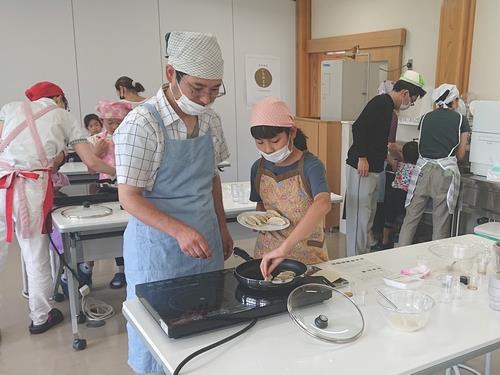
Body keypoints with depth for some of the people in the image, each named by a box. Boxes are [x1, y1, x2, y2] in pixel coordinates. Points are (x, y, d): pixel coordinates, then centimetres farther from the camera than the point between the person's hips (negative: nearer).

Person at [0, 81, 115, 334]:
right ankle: (39, 318, 27)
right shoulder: (64, 117, 13)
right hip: (32, 189, -2)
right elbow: (91, 163, 8)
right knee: (36, 258, 11)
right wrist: (118, 172, 23)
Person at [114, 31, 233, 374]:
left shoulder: (210, 119, 2)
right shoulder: (142, 123, -18)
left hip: (205, 241, 6)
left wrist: (222, 228, 14)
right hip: (159, 246, -6)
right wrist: (179, 230, -29)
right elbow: (129, 197, -17)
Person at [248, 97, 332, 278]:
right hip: (267, 251, 4)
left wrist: (285, 247, -47)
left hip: (307, 253, -4)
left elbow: (323, 204, -38)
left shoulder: (310, 165, -18)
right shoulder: (258, 168, -2)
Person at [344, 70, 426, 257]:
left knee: (368, 215, 17)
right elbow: (358, 127, -25)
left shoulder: (387, 105, 17)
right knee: (359, 216, -5)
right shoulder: (381, 103, -13)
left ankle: (363, 255, 27)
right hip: (361, 169, -11)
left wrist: (386, 157, 32)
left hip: (371, 169, 11)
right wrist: (361, 157, -24)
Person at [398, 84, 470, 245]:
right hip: (446, 172, -2)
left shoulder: (426, 117, 12)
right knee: (441, 223, 5)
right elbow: (460, 154, 8)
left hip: (423, 169, 3)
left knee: (411, 218, 7)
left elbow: (422, 145, 13)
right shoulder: (461, 120, 4)